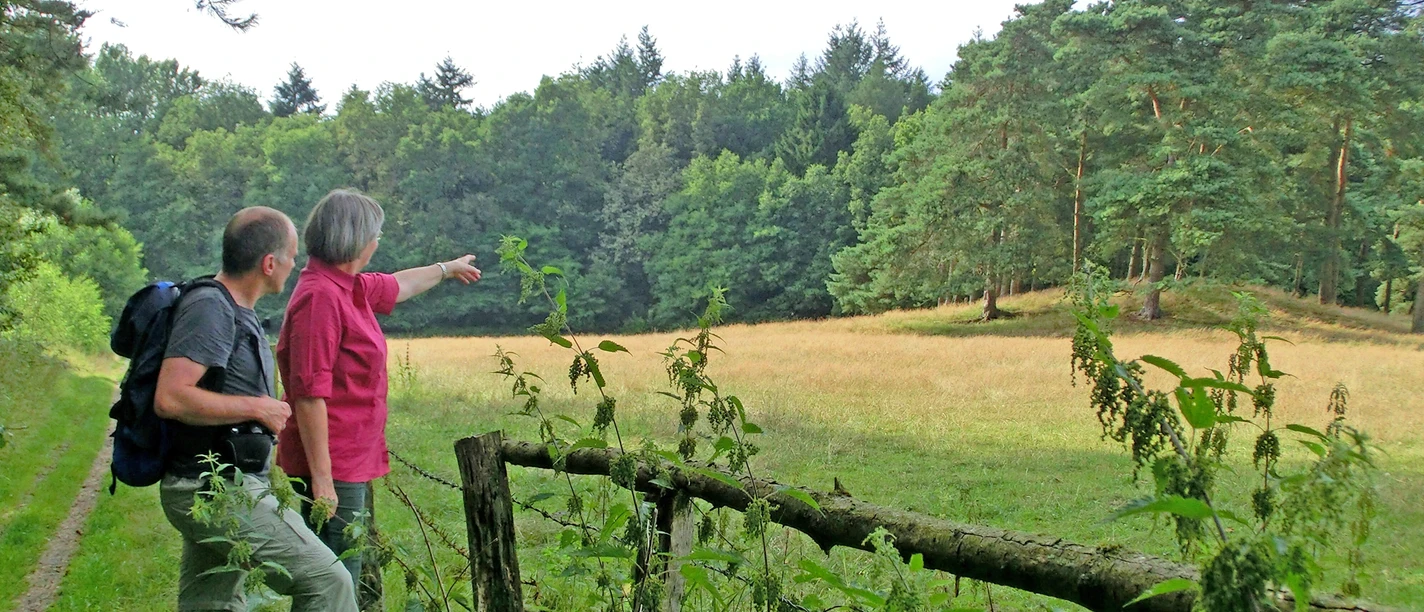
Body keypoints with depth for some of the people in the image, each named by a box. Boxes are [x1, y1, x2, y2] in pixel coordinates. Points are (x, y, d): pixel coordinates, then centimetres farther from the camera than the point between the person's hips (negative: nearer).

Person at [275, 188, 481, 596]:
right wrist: (321, 476, -23)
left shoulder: (349, 287, 11)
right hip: (334, 467, -10)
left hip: (350, 462, 10)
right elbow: (309, 393, -23)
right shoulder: (320, 296, -19)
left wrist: (446, 269, 51)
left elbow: (395, 286, 35)